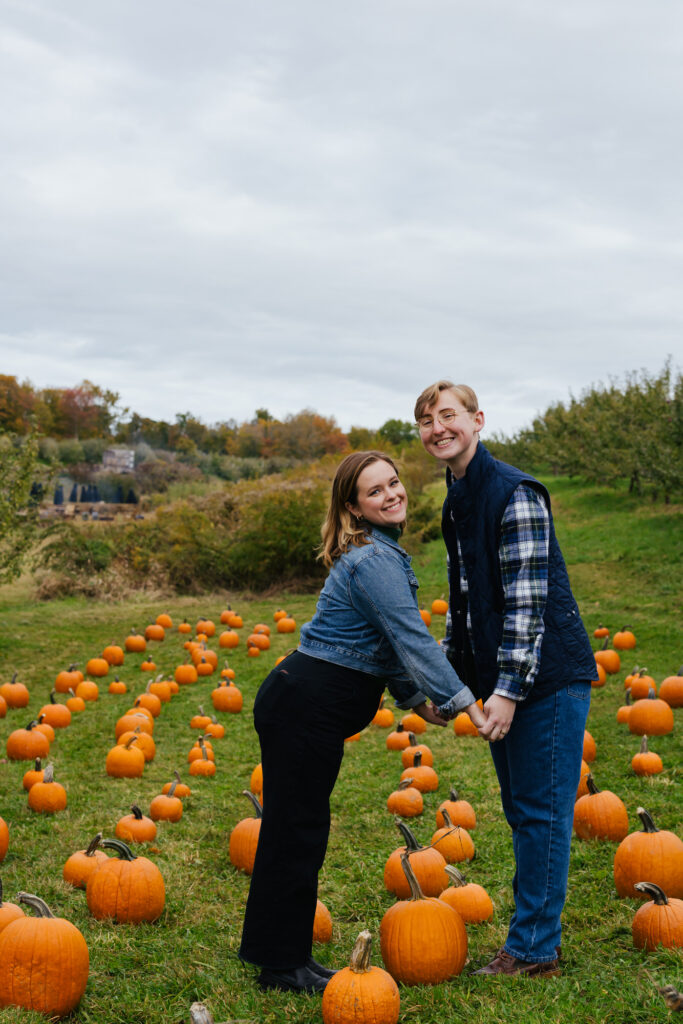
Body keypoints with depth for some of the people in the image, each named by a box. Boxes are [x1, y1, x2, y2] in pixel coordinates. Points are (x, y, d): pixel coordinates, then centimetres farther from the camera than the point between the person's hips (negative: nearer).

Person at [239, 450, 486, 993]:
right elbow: (414, 640, -24)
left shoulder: (381, 552, 13)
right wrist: (465, 704, -23)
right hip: (304, 708, -10)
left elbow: (392, 642, 20)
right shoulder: (374, 560, -19)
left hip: (303, 704, 10)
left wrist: (416, 699, 17)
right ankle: (282, 965, 12)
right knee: (296, 832, 0)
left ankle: (286, 956, 28)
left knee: (300, 832, 16)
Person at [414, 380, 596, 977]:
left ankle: (534, 949, 8)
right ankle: (533, 939, 27)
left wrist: (509, 688, -22)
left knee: (542, 813, -2)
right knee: (521, 812, 15)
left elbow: (528, 600, -20)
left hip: (547, 677, -9)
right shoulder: (456, 503, 13)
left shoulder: (514, 493, -15)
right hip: (501, 680, 10)